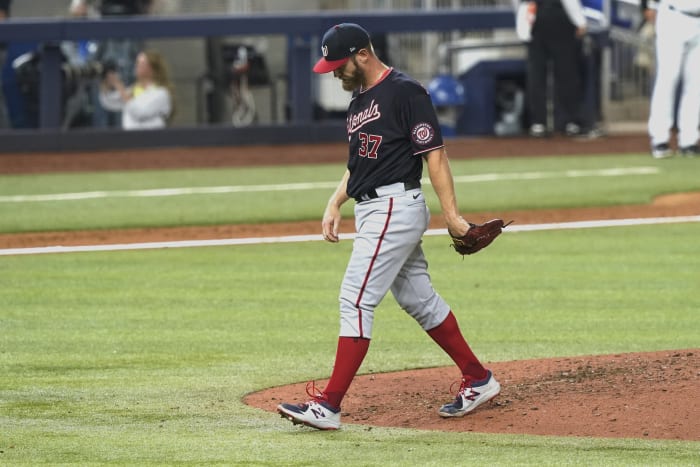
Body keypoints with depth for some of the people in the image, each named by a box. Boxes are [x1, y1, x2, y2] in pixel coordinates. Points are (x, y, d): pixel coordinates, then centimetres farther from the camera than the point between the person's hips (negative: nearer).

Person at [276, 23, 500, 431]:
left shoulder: (405, 92, -13)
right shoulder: (360, 99, 16)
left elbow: (435, 154, -15)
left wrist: (451, 215, -18)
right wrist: (335, 203, 14)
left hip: (395, 207, -10)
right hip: (372, 210, 10)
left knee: (356, 299, -13)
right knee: (418, 298, 15)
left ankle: (329, 406, -16)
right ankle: (478, 381, 24)